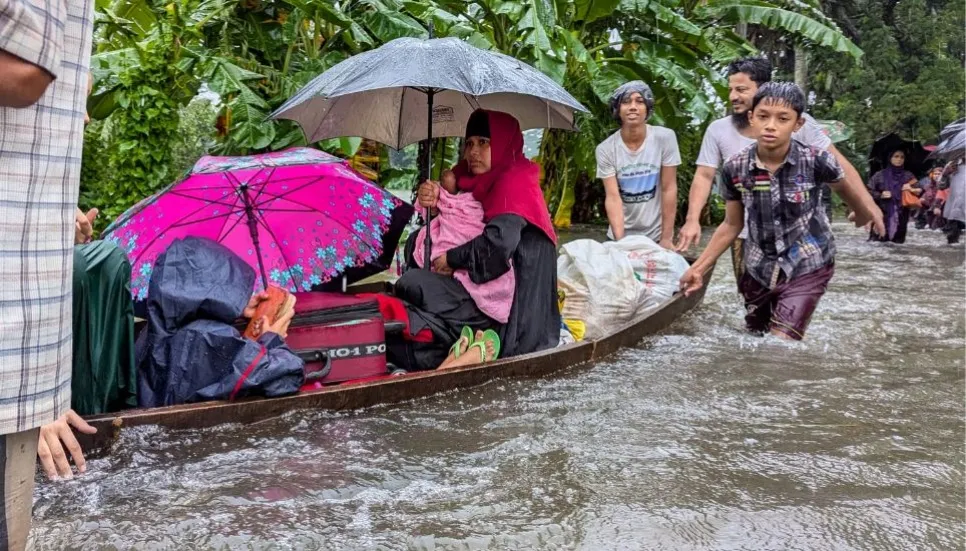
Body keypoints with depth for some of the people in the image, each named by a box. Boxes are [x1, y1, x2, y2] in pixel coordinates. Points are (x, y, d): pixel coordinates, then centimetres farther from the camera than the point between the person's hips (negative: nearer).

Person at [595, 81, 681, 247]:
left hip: (656, 235, -1)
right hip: (623, 235, 1)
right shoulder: (605, 149, -8)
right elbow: (612, 197, -12)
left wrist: (666, 238, -9)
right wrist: (620, 241, -21)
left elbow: (669, 189, -8)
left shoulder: (665, 137, -10)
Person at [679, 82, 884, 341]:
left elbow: (847, 190, 2)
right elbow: (731, 226, -1)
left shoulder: (816, 161, -21)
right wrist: (699, 267, -4)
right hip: (759, 268, 3)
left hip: (807, 267, -3)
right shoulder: (734, 169, -15)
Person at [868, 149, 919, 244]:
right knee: (879, 239, -9)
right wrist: (880, 195, -13)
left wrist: (911, 189, -13)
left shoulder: (908, 176, 11)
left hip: (901, 215, 2)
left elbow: (920, 191, 7)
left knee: (898, 240, -1)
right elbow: (868, 191, 2)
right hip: (882, 214, -2)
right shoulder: (880, 175, 3)